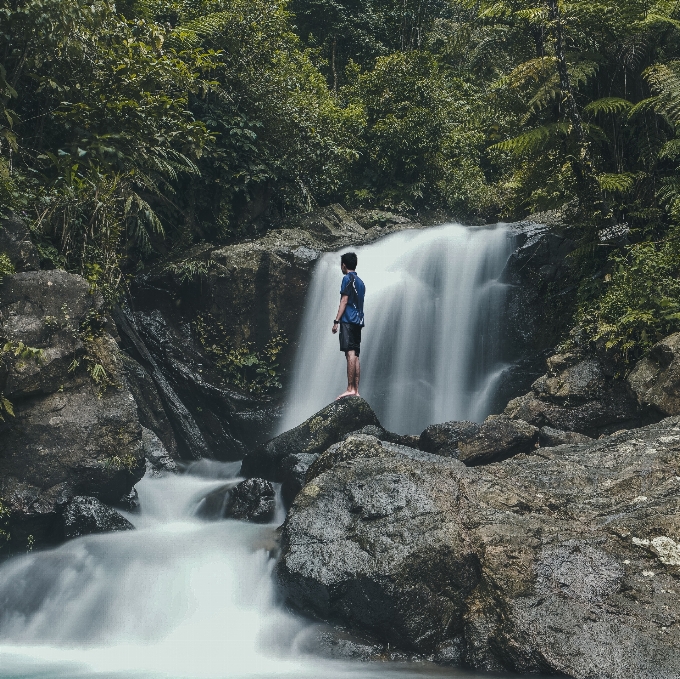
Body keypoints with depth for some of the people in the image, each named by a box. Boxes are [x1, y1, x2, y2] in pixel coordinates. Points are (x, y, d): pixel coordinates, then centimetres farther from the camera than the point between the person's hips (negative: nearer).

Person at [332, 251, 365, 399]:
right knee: (355, 356, 6)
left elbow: (344, 301, -10)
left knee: (350, 353, -14)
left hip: (348, 320, -9)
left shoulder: (347, 278, -3)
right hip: (358, 322, 9)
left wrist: (336, 321, -12)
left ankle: (350, 389, -20)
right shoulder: (360, 282, 22)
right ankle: (356, 390, 3)